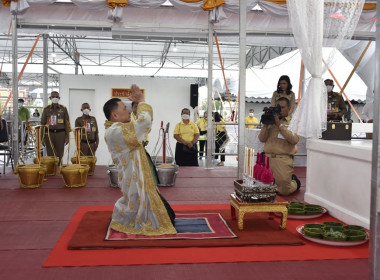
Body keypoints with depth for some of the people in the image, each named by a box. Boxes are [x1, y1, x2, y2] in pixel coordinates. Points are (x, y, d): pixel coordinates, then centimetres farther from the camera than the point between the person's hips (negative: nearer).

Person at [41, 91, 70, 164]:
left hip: (60, 133, 0)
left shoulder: (63, 109, 6)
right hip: (49, 133, 0)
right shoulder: (46, 109, 6)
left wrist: (67, 136, 1)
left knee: (59, 155, 0)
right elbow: (42, 123, 8)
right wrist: (43, 137, 3)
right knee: (50, 155, 0)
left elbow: (67, 123, 6)